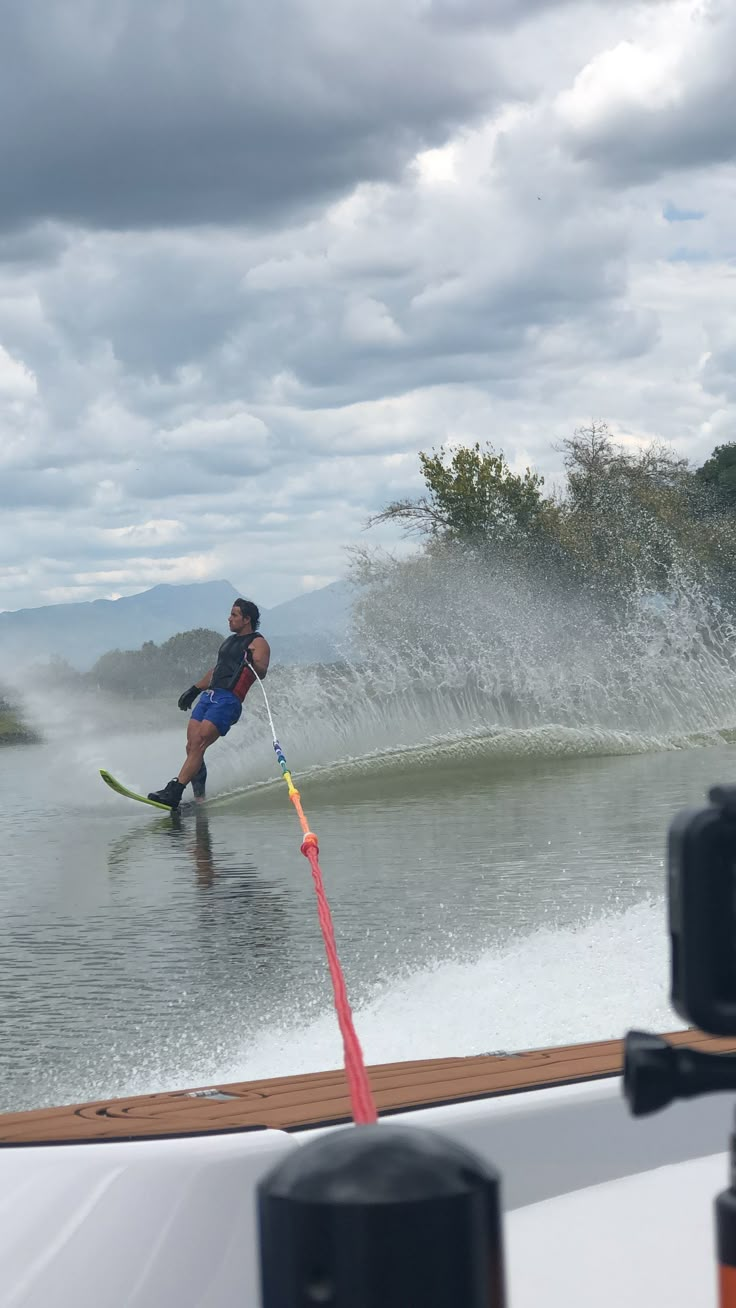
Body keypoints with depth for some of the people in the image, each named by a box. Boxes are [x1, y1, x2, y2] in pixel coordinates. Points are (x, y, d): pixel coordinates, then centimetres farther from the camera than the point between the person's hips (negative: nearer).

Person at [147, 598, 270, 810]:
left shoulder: (257, 643, 0)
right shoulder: (230, 641, 26)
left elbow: (262, 672, -17)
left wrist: (251, 662, -38)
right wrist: (194, 689, 35)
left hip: (228, 699, -8)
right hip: (209, 695, 8)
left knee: (198, 745, -19)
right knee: (191, 747, -4)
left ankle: (174, 792, -25)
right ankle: (199, 798, -3)